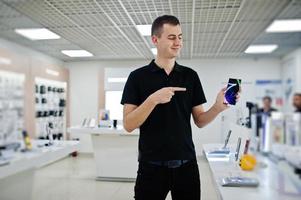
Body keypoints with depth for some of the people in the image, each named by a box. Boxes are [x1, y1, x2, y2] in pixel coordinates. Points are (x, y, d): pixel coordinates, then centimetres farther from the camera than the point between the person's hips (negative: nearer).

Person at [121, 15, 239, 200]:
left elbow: (199, 121, 5)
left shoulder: (190, 76, 4)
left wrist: (218, 107, -14)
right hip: (152, 165, -2)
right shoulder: (138, 77, -4)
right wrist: (153, 99, -24)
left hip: (186, 164, 3)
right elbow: (128, 125, -9)